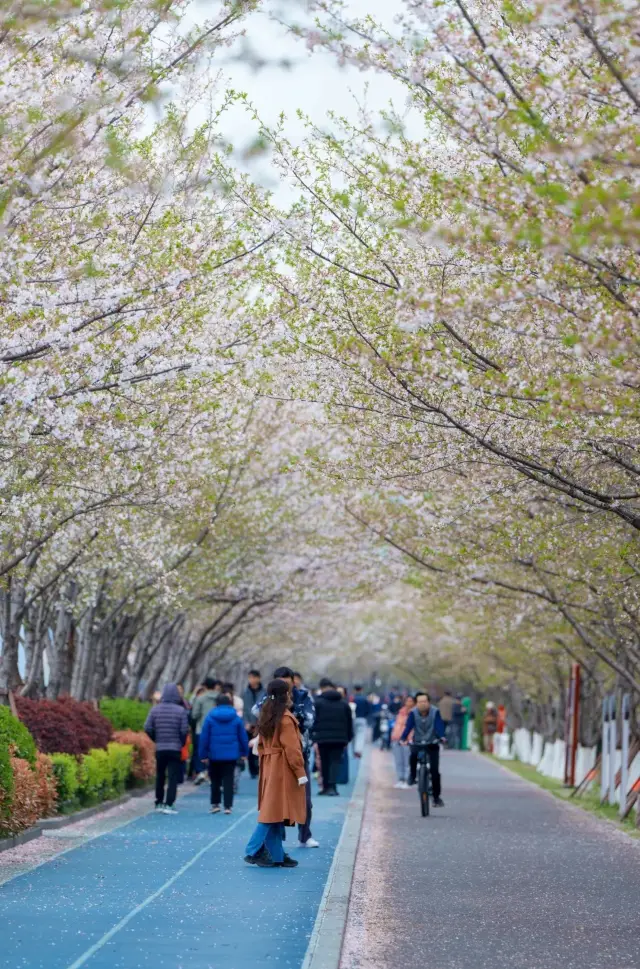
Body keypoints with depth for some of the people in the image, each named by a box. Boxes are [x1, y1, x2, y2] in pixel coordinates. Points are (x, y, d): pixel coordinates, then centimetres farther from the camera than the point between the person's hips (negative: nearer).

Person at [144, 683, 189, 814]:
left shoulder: (155, 709, -1)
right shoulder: (181, 711, -9)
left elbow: (148, 728, -4)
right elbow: (184, 730, -11)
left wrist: (157, 740, 11)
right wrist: (182, 743, 7)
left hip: (159, 749, 3)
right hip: (175, 749, -3)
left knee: (160, 776, 17)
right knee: (173, 777, -2)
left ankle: (159, 802, 24)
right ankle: (169, 804, -10)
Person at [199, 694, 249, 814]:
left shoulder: (210, 718, -3)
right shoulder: (236, 718, 1)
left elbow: (204, 737, -4)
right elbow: (243, 737, 3)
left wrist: (203, 755, 0)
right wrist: (244, 753, 13)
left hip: (214, 755, 0)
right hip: (231, 755, 0)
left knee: (215, 780, 14)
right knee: (228, 781, 2)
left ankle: (215, 804, 15)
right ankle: (228, 806, -3)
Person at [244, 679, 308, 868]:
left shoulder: (266, 717, 12)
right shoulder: (286, 719, -14)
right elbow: (292, 748, -16)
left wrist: (266, 764, 19)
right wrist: (300, 773, -13)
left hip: (268, 769, 9)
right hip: (283, 770, -9)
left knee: (273, 811, 9)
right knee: (274, 811, -6)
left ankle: (276, 856, 11)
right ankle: (254, 851, -8)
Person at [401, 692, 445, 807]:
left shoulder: (435, 712, -13)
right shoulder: (413, 713, -11)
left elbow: (439, 725, -24)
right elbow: (408, 726, -20)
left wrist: (441, 737, -43)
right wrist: (403, 739, -37)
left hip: (432, 744, -1)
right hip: (418, 743, 1)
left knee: (435, 770, -9)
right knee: (413, 756, -32)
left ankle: (436, 797, 4)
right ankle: (412, 775, -2)